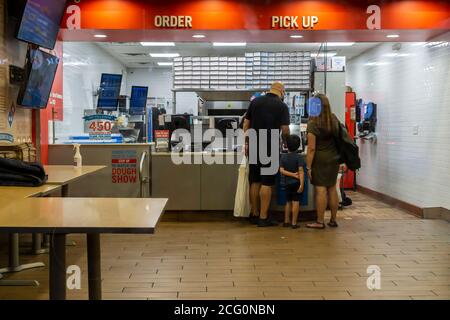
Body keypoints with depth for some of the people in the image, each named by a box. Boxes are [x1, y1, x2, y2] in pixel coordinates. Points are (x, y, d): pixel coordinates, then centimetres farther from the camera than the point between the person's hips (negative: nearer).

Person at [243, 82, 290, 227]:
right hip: (271, 148, -4)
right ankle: (263, 218, 1)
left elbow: (246, 124, 8)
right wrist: (284, 137, 13)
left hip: (254, 147, 4)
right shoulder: (282, 106, -4)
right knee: (266, 183, 0)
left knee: (255, 181, 11)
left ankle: (254, 214, 18)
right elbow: (285, 130, -8)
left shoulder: (255, 101, 7)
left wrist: (247, 143, 15)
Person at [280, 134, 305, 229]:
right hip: (296, 183, -4)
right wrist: (302, 184, -18)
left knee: (288, 202, 16)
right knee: (295, 202, -1)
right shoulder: (298, 157, -11)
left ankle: (286, 221, 22)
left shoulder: (283, 156, 0)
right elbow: (301, 171, -16)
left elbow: (281, 170, -5)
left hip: (287, 183, 4)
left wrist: (292, 174, -8)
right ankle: (294, 223, -1)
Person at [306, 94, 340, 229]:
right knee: (332, 189, 12)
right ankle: (333, 220, 20)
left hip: (320, 160, -6)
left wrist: (308, 167, -10)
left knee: (320, 190, -2)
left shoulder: (313, 124, -14)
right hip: (334, 158, 6)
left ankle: (320, 222, 3)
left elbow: (311, 148, -14)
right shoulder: (334, 120, 3)